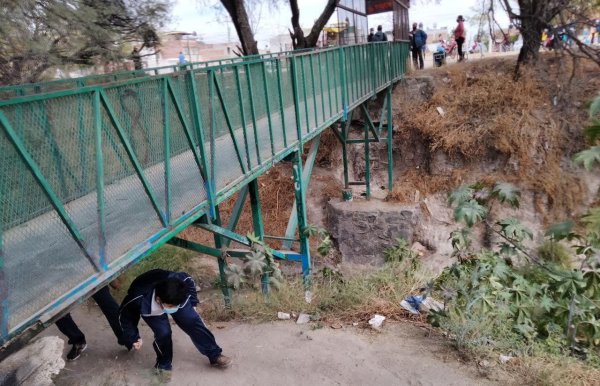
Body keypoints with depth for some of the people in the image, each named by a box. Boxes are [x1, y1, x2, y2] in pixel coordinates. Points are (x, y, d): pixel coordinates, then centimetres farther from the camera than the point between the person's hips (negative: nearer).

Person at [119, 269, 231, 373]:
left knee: (193, 322, -7)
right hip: (150, 308, -2)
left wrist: (192, 303, -6)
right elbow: (124, 315, -19)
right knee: (163, 332, -22)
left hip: (176, 298, 2)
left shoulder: (180, 281, -38)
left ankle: (215, 355, 10)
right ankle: (164, 364, 9)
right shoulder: (139, 299, -41)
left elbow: (190, 282, -11)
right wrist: (133, 338, -19)